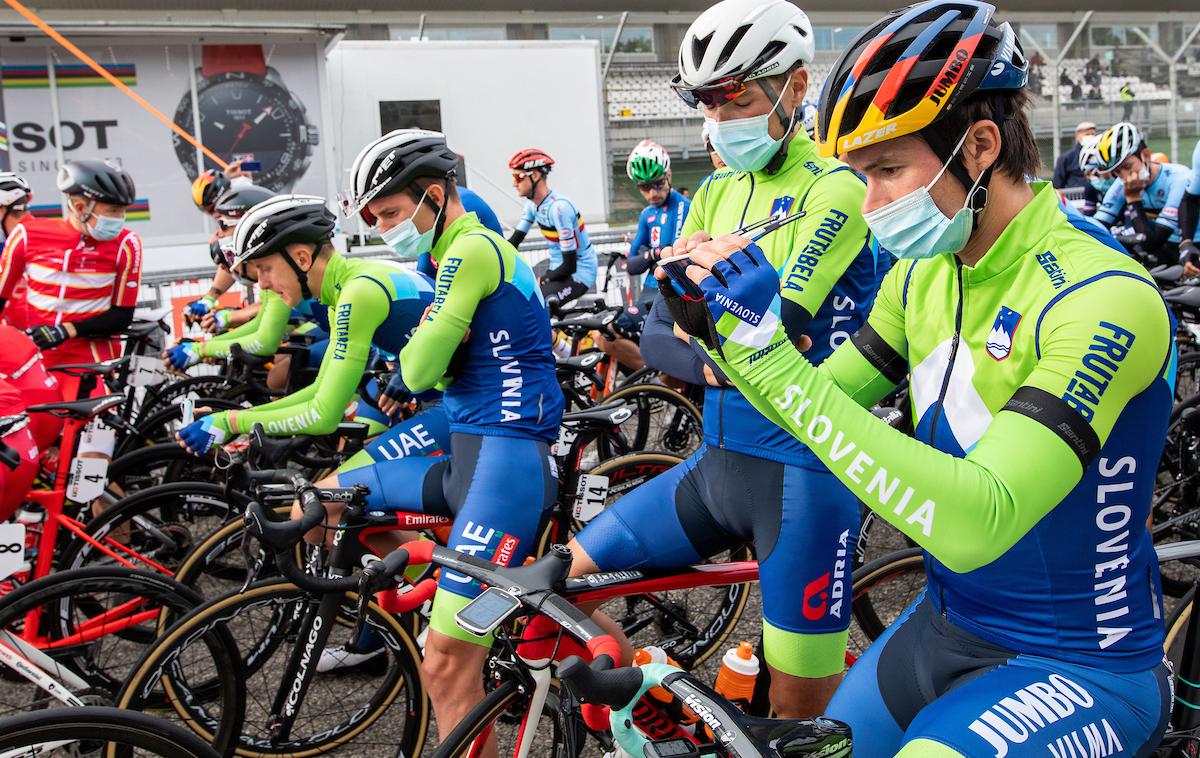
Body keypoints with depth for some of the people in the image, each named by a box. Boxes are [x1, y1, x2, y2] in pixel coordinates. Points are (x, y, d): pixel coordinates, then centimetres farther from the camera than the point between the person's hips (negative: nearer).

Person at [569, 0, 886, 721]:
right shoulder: (719, 191, 11)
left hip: (801, 465, -7)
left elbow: (780, 325, -19)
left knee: (803, 710, 0)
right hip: (721, 457, 7)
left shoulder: (833, 188, -10)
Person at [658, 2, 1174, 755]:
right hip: (946, 626, 7)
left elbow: (973, 525, -35)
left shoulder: (1103, 299, -25)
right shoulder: (922, 275, -1)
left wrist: (772, 354, -36)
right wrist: (718, 326, -13)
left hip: (1080, 666, -7)